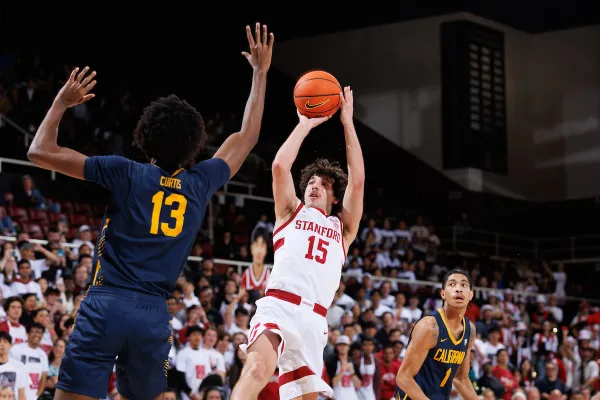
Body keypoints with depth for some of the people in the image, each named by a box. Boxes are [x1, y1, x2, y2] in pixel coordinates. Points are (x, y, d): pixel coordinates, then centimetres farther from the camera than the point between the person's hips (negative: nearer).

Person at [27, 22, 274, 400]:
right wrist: (260, 72, 33)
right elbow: (247, 137, 25)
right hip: (154, 316, 3)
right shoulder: (200, 183, 8)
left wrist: (62, 103, 18)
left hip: (107, 305, -3)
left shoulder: (127, 173, 0)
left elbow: (41, 152, 2)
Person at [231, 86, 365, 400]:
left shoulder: (343, 228, 25)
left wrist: (347, 123, 13)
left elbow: (358, 179, 13)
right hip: (279, 306, -4)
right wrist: (305, 124, 13)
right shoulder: (291, 212, 22)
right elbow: (280, 166, 5)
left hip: (313, 319, 4)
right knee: (259, 368, -31)